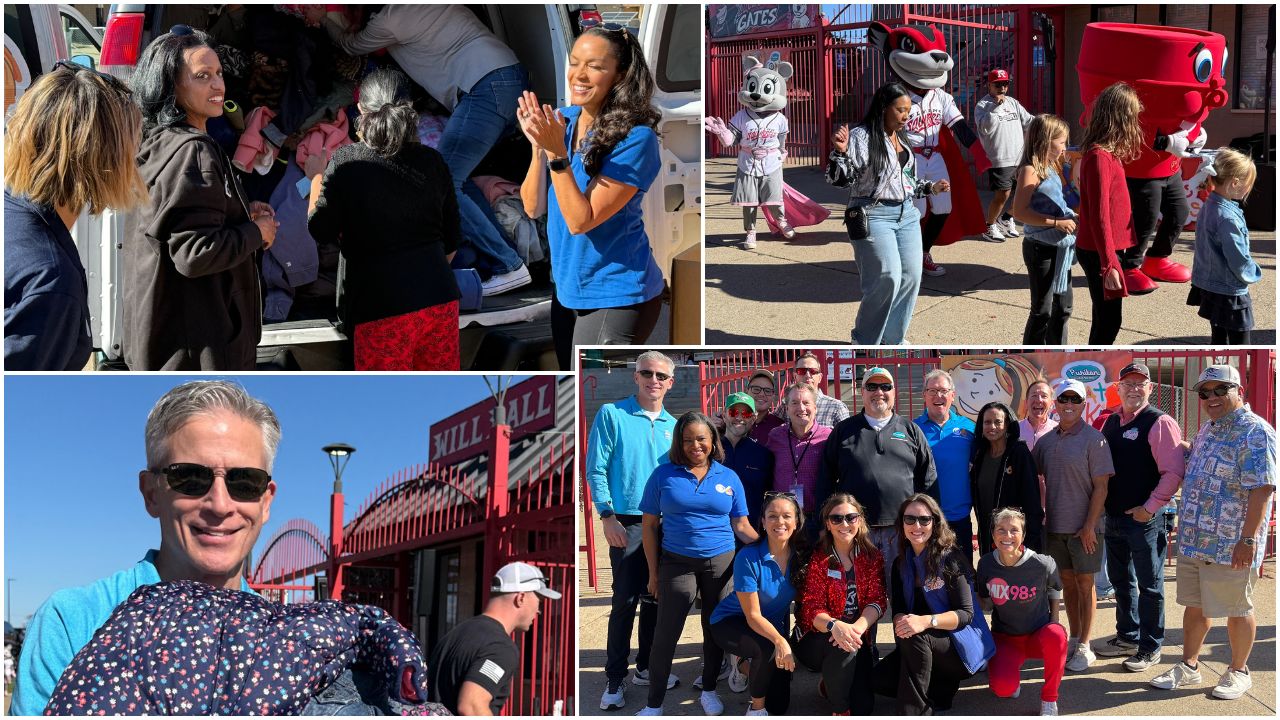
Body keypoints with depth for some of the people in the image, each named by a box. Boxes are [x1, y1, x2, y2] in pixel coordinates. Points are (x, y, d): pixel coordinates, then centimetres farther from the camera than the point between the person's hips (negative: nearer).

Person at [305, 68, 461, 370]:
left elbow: (320, 232, -1)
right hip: (441, 299, 4)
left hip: (382, 306, -4)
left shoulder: (347, 162, -7)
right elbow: (451, 238, 12)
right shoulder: (431, 161, 5)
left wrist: (316, 177, 15)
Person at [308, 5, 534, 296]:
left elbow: (350, 45, 17)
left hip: (487, 88, -10)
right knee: (457, 177, 14)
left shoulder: (388, 18, -3)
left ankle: (509, 267, -10)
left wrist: (322, 18, 31)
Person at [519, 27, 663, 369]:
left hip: (615, 297, -7)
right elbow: (533, 207, -3)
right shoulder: (561, 122, 1)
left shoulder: (636, 138, -19)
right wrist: (539, 147, -17)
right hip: (567, 289, 7)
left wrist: (557, 154, -29)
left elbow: (580, 220, -21)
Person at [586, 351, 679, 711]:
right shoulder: (611, 415, -4)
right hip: (628, 525, -5)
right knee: (625, 601, -5)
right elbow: (596, 470, -7)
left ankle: (646, 666, 25)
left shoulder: (673, 426, 10)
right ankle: (615, 678, 4)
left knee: (654, 599, 12)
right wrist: (608, 517, -15)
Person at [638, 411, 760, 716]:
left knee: (715, 628, 11)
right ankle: (654, 702, 10)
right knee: (666, 632, -1)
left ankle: (709, 690, 30)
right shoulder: (663, 475, -1)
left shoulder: (729, 478, 4)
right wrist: (654, 572, 0)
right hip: (677, 563, -2)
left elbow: (741, 526, 6)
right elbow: (650, 525, 2)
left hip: (721, 562, 2)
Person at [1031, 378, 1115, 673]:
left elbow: (1101, 487, -11)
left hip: (1083, 527, -5)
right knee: (1067, 582, 13)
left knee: (1085, 584, 4)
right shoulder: (1046, 441, 5)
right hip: (1055, 526, 5)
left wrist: (1089, 526, -15)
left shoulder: (1093, 439, -10)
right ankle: (1074, 640, 24)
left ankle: (1084, 647, 11)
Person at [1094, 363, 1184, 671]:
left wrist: (1149, 508, -19)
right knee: (1120, 581, 18)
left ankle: (1150, 648, 13)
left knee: (1149, 585, 3)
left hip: (1144, 519, -7)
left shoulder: (1159, 423, -12)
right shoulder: (1111, 421, 10)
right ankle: (1127, 637, 32)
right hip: (1113, 516, 7)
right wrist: (1102, 503, 10)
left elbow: (1174, 472, -18)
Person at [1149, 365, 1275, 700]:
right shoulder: (1206, 431, 14)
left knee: (1237, 610, 6)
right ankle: (1189, 667, 26)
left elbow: (1261, 490, -20)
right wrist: (1185, 527, 20)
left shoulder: (1255, 433, -14)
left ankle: (1238, 672, 21)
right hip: (1192, 541, 8)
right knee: (1194, 606, 15)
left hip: (1230, 545, -8)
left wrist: (1248, 539, -24)